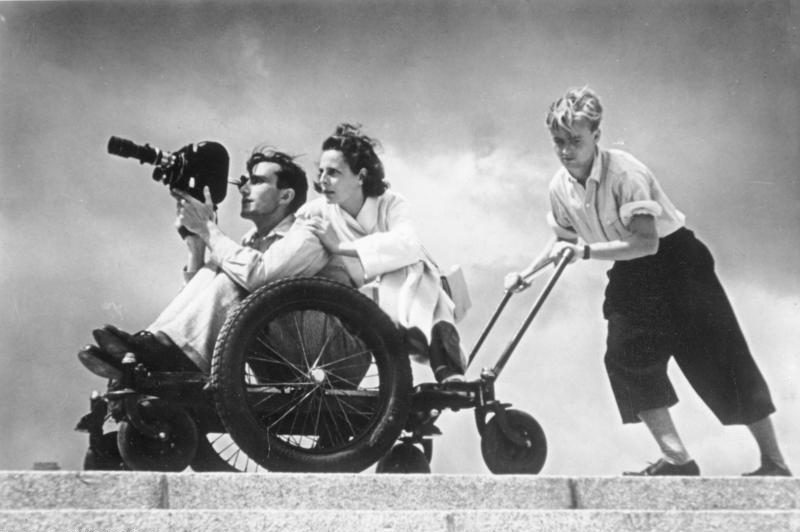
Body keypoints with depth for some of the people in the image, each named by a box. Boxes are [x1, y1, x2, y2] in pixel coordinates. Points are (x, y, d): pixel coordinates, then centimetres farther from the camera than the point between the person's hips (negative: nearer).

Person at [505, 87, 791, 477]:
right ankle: (676, 458, -6)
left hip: (675, 259, -7)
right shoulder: (560, 187, -5)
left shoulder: (625, 173, -27)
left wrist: (587, 250, -38)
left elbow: (647, 242, -33)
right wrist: (525, 274, 7)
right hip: (630, 274, 7)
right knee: (624, 356, -10)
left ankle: (774, 462, 2)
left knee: (719, 357, -6)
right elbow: (563, 240, 14)